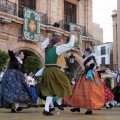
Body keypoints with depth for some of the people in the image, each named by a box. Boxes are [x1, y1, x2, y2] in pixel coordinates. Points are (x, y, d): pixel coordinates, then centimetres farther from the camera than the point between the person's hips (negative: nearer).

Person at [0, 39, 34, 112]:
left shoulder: (22, 63, 19)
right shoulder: (13, 58, 3)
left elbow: (24, 72, 17)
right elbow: (10, 50, -12)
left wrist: (27, 80, 8)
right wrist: (16, 42, -12)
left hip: (18, 77, 7)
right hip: (10, 76, -7)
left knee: (19, 89, -2)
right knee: (14, 89, -22)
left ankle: (13, 107, 0)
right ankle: (16, 105, -34)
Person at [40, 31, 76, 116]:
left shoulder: (47, 48, 13)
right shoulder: (58, 48, -6)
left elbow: (43, 45, 38)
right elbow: (70, 45, -6)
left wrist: (48, 38, 46)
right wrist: (73, 35, 6)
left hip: (46, 71, 8)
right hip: (54, 71, -8)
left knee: (50, 90, 12)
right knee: (63, 85, 15)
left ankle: (46, 109, 1)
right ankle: (58, 102, 28)